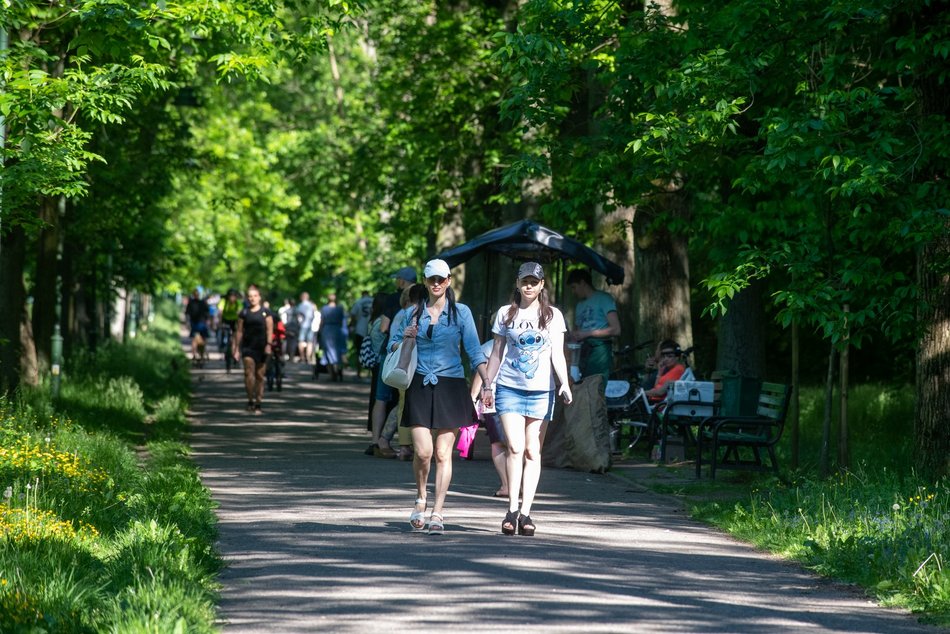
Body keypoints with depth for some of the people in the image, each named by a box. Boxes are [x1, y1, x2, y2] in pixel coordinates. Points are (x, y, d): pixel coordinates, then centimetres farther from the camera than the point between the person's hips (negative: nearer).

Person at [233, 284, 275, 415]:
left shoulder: (266, 312, 5)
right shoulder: (244, 313, 8)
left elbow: (269, 330, 0)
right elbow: (239, 332, 11)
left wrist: (268, 344, -12)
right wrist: (237, 348, 8)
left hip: (261, 347, 0)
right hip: (247, 347, 0)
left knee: (260, 376, 3)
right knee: (249, 372, -16)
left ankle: (258, 404, 9)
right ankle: (251, 400, -10)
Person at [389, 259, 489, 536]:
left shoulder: (461, 312, 4)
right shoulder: (414, 312, 9)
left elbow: (474, 349, 0)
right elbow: (392, 345, 16)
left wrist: (487, 381, -11)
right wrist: (405, 339, -7)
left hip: (450, 387, -1)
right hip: (420, 386, 1)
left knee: (443, 454, -1)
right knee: (423, 451, -9)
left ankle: (437, 514, 4)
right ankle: (420, 498, 18)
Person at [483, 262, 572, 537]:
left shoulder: (553, 316, 7)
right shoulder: (506, 314, 10)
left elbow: (557, 355, 2)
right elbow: (497, 352, 14)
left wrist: (565, 383, -12)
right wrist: (487, 385, 10)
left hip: (541, 391, 0)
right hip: (509, 388, 0)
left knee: (533, 452, 0)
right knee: (515, 448, -13)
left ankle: (525, 513, 1)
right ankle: (512, 510, -9)